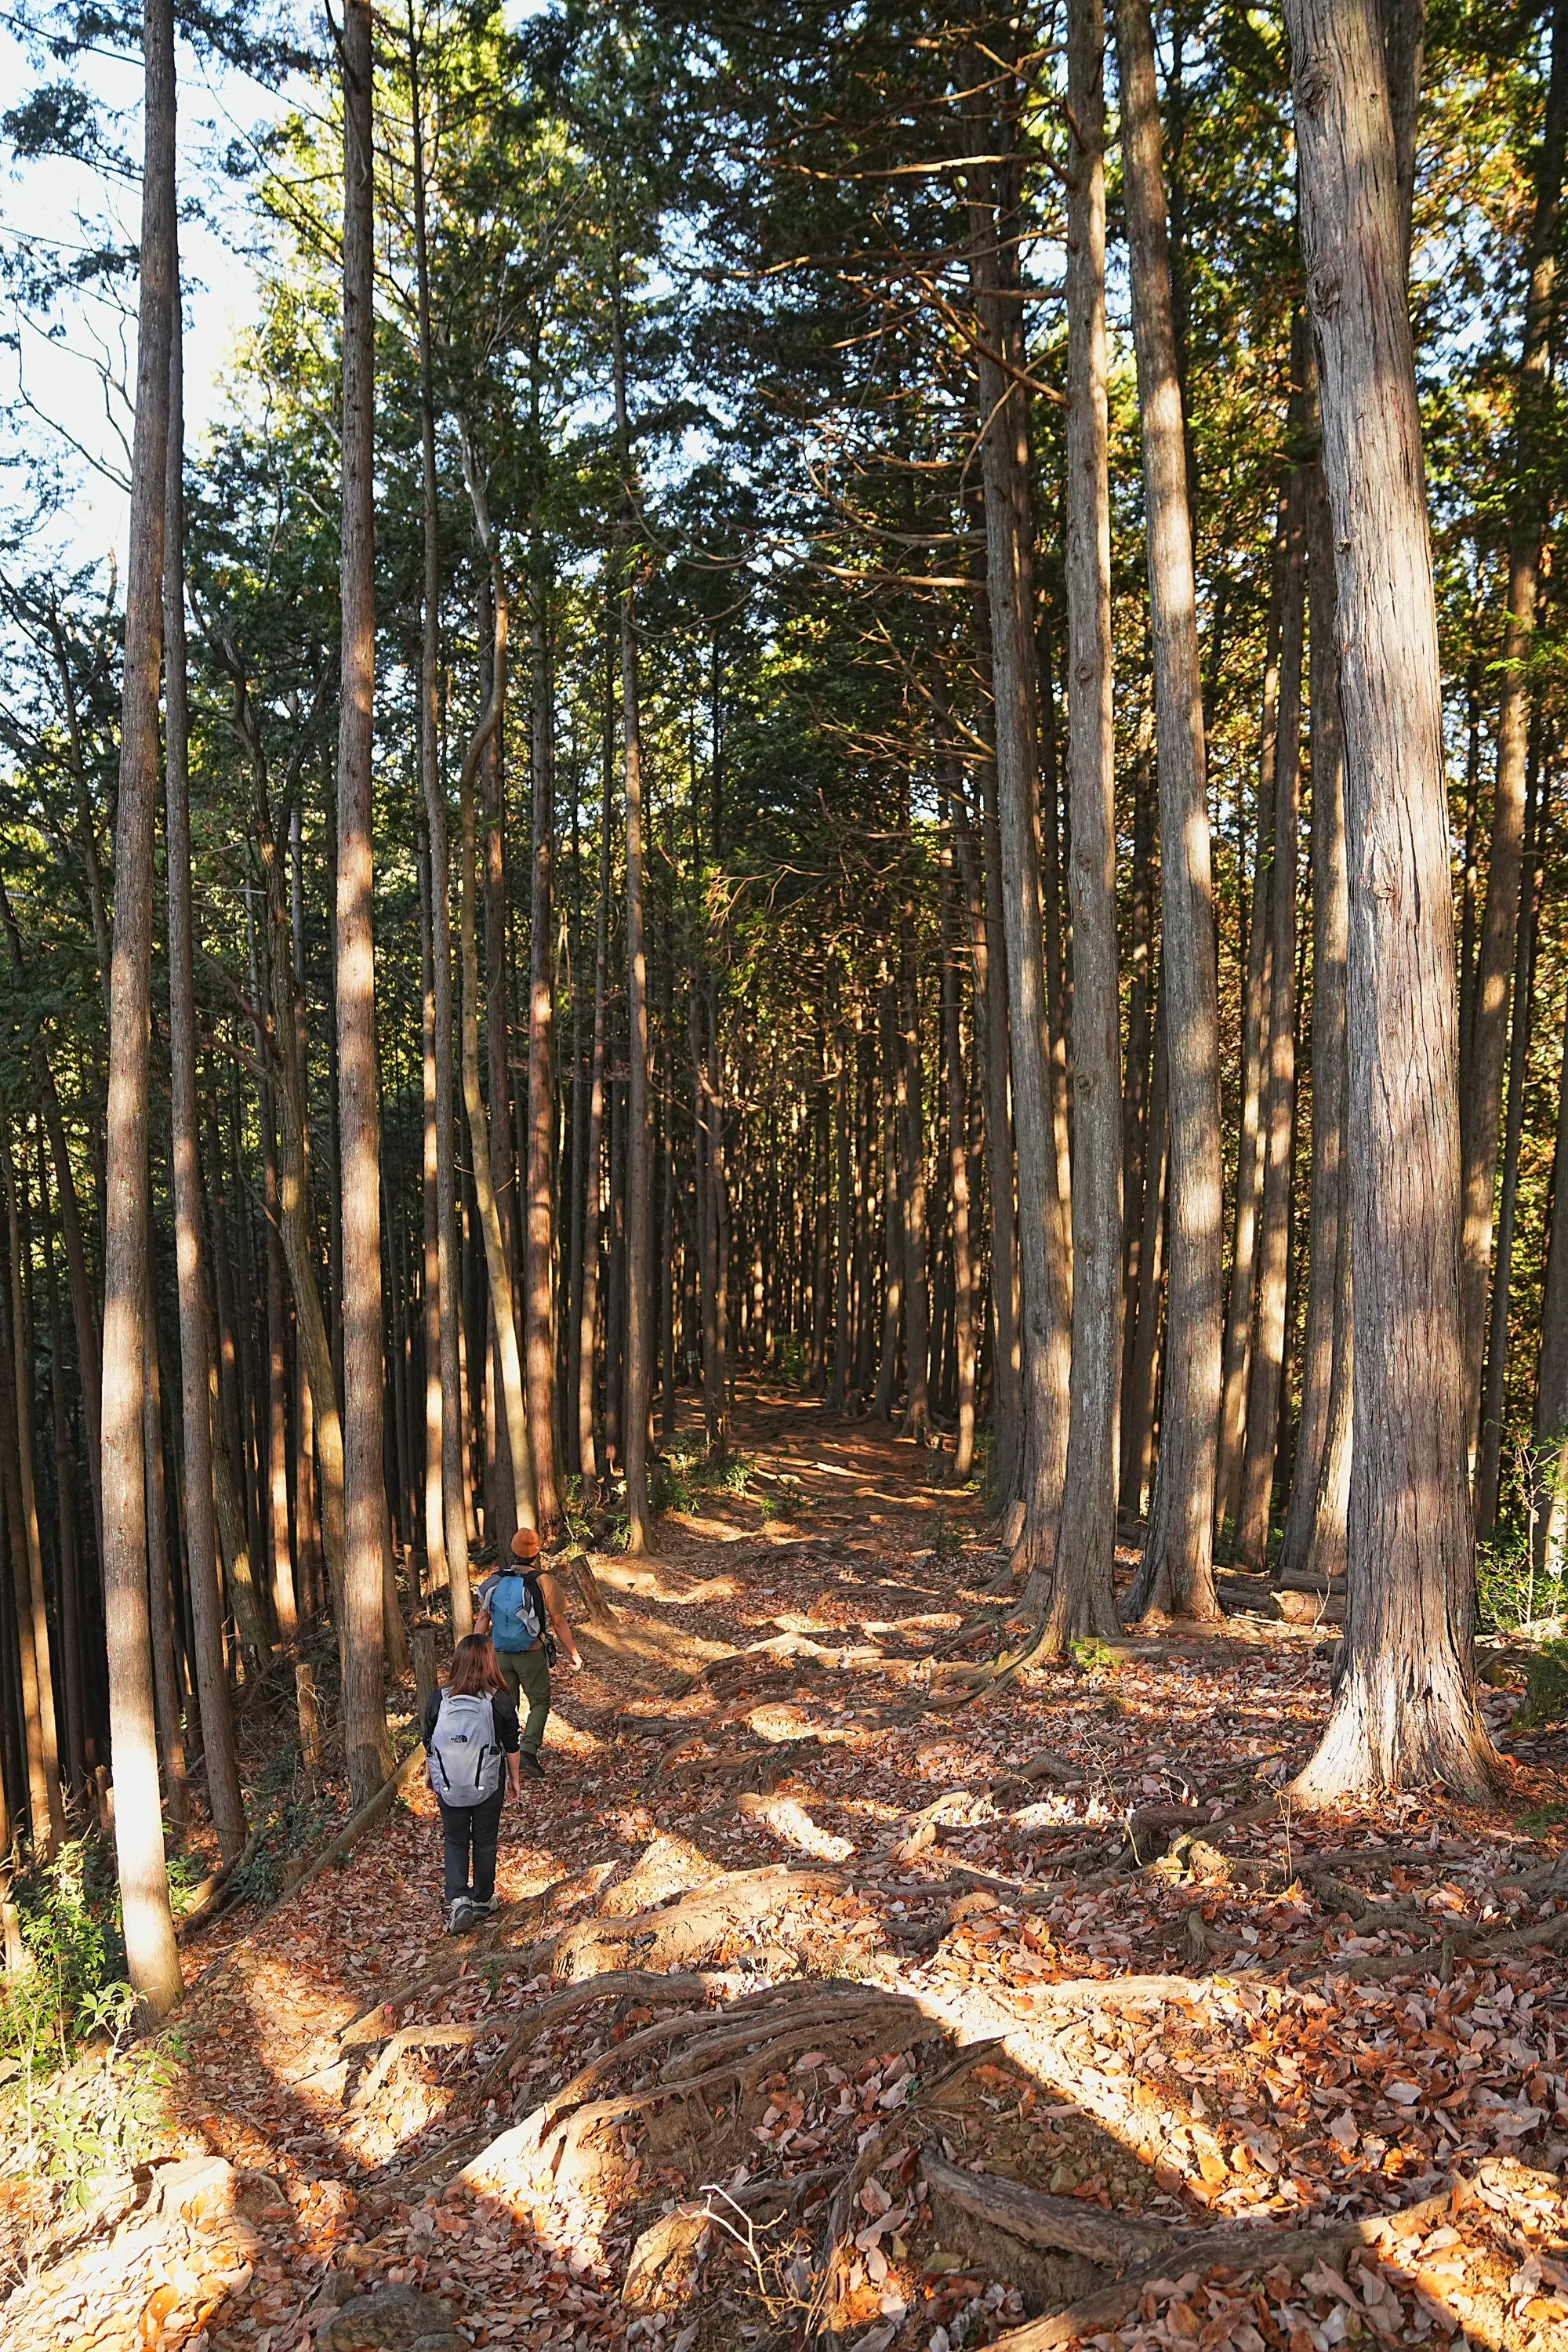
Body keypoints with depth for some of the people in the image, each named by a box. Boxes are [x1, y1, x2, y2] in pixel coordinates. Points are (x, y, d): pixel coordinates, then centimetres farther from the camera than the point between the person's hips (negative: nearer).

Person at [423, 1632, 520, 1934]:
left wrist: (429, 1773, 18)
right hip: (488, 1785, -1)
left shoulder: (437, 1700, -12)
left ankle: (457, 1900, 0)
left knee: (454, 1841, 16)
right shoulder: (501, 1703, -16)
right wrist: (514, 1778, 11)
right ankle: (482, 1900, 30)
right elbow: (511, 1746, -5)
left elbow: (429, 1742, 1)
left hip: (448, 1785, 1)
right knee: (485, 1841, 18)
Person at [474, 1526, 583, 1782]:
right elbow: (559, 1622, -9)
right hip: (532, 1654, -4)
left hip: (500, 1654, 4)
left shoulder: (496, 1580, -1)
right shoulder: (544, 1582, -14)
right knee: (540, 1703, 10)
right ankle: (528, 1751, -7)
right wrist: (573, 1653, 1)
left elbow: (483, 1619, 3)